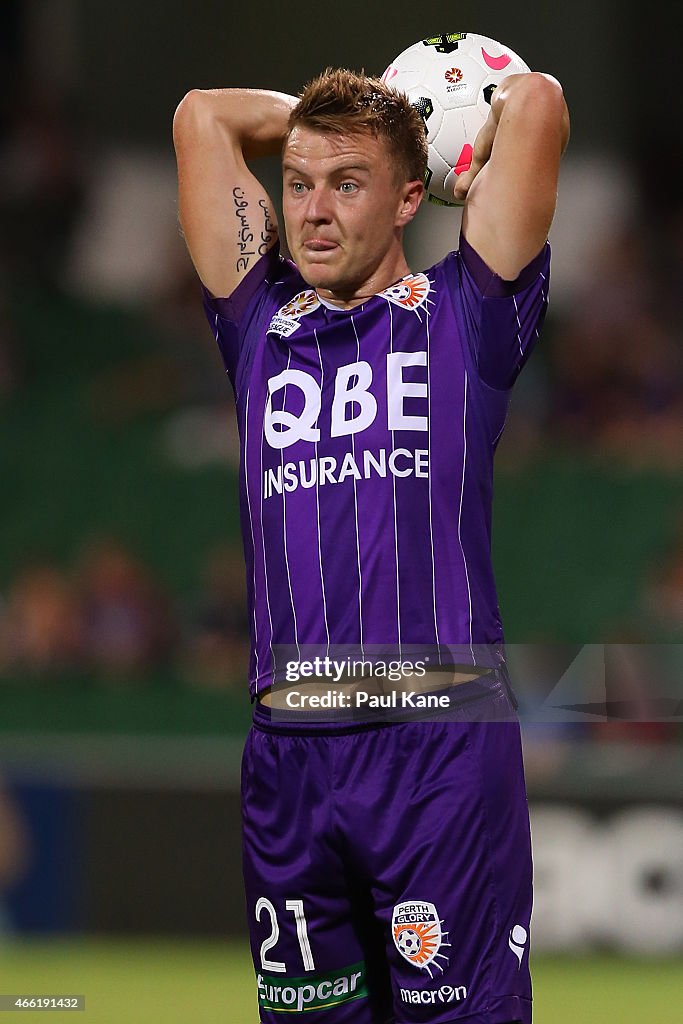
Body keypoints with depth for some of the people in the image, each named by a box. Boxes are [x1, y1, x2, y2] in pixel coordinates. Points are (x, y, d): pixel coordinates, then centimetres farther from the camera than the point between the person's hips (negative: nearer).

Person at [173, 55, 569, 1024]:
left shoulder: (464, 316, 9)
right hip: (288, 751, 4)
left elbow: (534, 100, 4)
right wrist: (325, 117, 28)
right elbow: (203, 115, 20)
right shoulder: (261, 323, 17)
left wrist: (475, 167, 23)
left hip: (441, 736, -4)